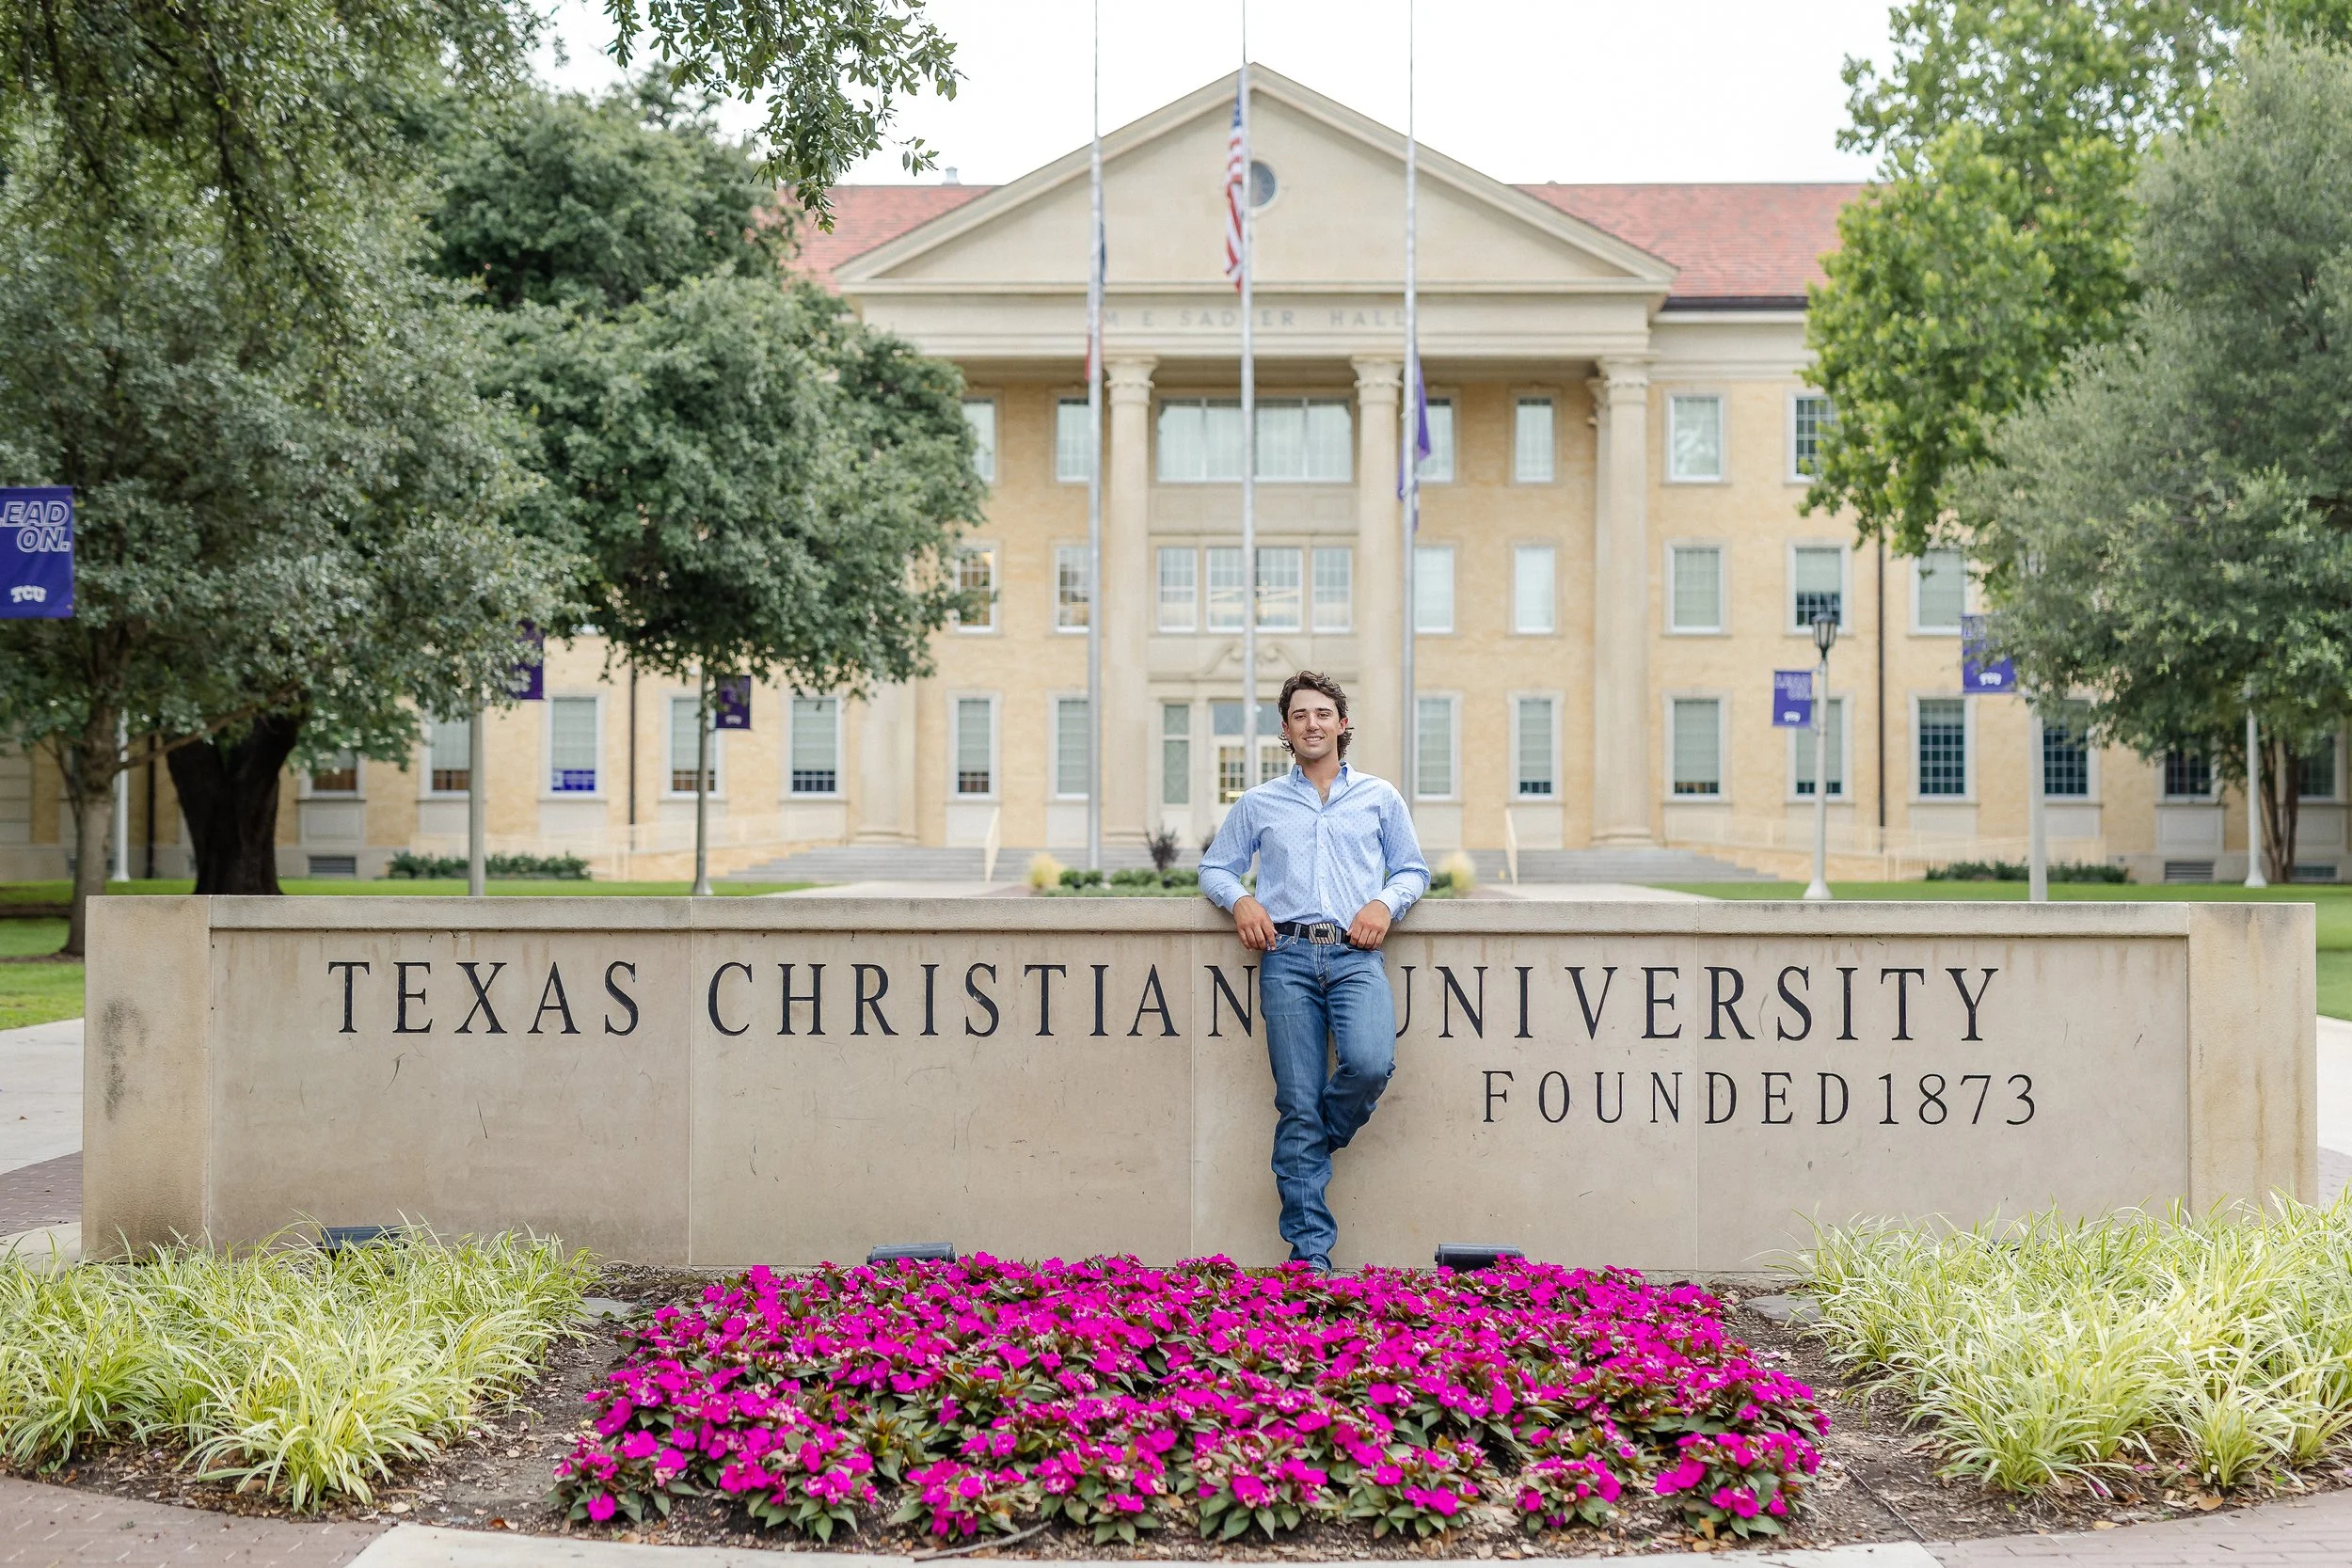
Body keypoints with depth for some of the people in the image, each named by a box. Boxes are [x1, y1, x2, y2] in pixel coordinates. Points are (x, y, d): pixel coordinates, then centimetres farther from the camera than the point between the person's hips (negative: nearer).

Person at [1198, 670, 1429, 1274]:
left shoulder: (1380, 796, 18)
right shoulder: (1258, 804, 18)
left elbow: (1413, 870, 20)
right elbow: (1213, 867, 22)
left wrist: (1386, 903, -1)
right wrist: (1239, 899, 1)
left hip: (1356, 956, 0)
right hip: (1289, 957, 0)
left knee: (1370, 1062, -28)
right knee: (1297, 1104, -6)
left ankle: (1318, 1139, 6)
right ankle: (1310, 1253, -2)